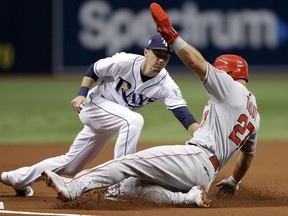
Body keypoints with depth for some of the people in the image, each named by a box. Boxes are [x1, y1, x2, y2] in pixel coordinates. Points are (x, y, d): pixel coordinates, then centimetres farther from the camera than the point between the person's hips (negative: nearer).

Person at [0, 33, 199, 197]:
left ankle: (17, 179, 34)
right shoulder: (124, 62, -23)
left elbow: (182, 112, -28)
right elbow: (93, 70, -7)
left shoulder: (165, 84, -17)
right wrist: (82, 94, -19)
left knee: (70, 165, 15)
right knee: (133, 120, -34)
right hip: (95, 104, -5)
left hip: (113, 121, 5)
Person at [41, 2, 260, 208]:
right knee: (131, 186, 7)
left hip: (196, 157, -9)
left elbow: (200, 65, -14)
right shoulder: (254, 114, 28)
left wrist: (171, 36, -20)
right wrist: (234, 182, 55)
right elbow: (248, 154, 38)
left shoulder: (232, 87, 2)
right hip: (206, 176, 9)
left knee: (128, 162, -15)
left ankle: (72, 187, -26)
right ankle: (189, 197, -9)